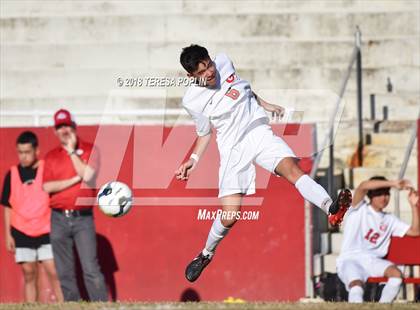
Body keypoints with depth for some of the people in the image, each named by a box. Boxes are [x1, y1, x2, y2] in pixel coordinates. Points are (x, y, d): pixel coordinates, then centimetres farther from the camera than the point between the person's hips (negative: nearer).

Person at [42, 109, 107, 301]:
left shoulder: (90, 150, 5)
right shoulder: (51, 156, 11)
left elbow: (88, 175, -13)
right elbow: (47, 187, -2)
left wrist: (72, 151, -8)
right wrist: (75, 179, -10)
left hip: (83, 218, -3)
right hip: (59, 219, 3)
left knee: (91, 269, -13)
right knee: (65, 273, 3)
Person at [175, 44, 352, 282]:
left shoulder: (224, 62, 1)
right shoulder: (192, 101, -6)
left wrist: (265, 104, 24)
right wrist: (194, 159, -3)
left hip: (259, 132, 2)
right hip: (233, 147, -2)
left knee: (292, 168, -29)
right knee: (230, 216, -9)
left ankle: (332, 209, -55)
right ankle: (207, 254, 21)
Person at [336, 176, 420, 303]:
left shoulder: (389, 220, 21)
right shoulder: (359, 209, 7)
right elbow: (363, 187, -14)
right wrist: (392, 183, -19)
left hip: (372, 261, 4)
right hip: (350, 259, -4)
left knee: (396, 274, -29)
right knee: (356, 287, -37)